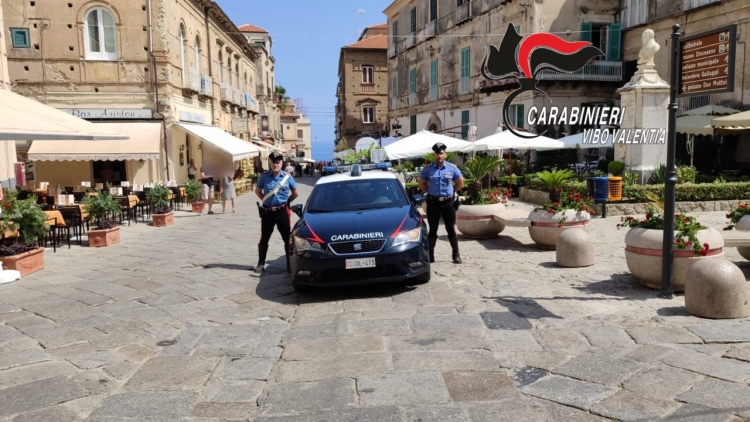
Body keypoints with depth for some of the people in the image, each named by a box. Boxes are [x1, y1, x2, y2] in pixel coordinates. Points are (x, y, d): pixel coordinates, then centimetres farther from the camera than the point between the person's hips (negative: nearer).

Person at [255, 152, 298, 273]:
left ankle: (290, 264, 13)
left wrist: (286, 202, 7)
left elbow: (295, 193, 10)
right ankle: (261, 263, 20)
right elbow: (258, 191, 14)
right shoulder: (264, 177, -2)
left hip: (283, 212, 0)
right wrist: (265, 200, 6)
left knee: (287, 238, 3)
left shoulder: (288, 177, -2)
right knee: (264, 239, 8)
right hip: (267, 212, 1)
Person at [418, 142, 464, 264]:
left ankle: (456, 254, 14)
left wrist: (452, 192, 5)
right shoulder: (427, 169, 0)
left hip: (448, 202, 0)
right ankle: (430, 255, 12)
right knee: (432, 230, 6)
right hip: (433, 202, 0)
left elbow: (460, 183, 12)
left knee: (451, 229, 5)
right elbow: (421, 184, 11)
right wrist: (430, 192, 5)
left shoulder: (452, 168, 1)